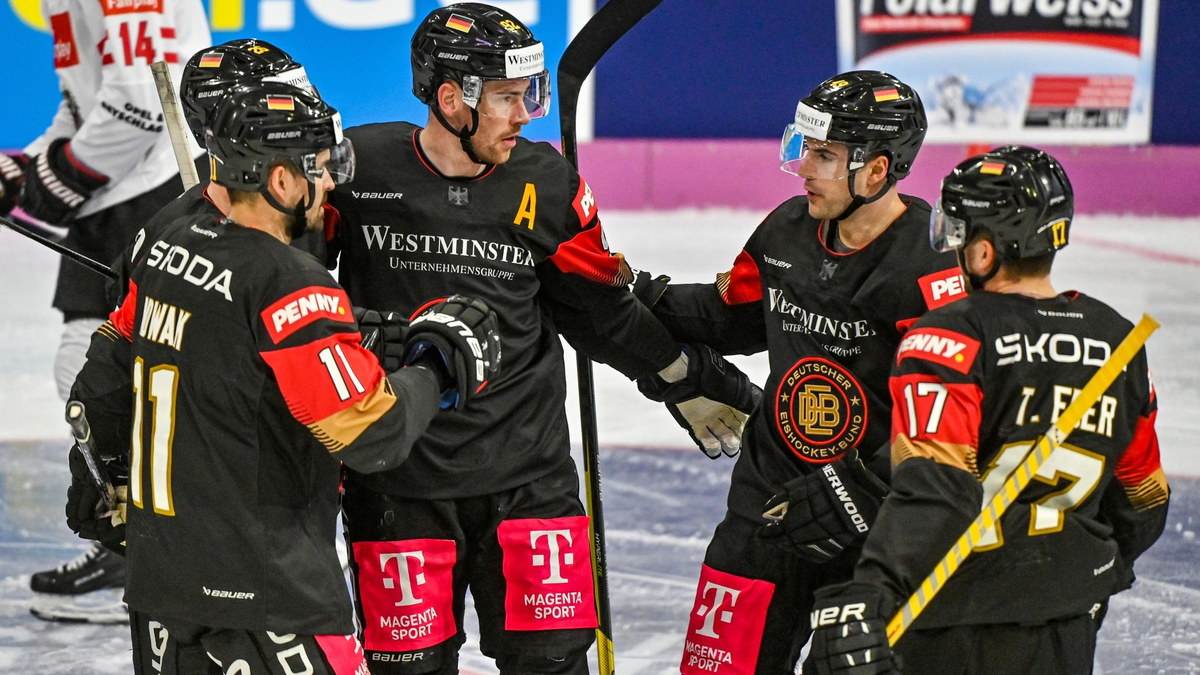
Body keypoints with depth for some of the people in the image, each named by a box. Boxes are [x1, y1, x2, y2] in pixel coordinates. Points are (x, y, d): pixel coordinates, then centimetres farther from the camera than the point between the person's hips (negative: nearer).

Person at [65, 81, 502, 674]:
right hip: (259, 592, -9)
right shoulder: (291, 285, -19)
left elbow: (111, 365, 21)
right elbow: (373, 433, -23)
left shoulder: (170, 247, 7)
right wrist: (436, 369, -5)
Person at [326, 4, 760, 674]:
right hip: (396, 480, -2)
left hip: (527, 476, 2)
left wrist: (691, 381, 14)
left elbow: (603, 313, 13)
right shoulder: (357, 167, -8)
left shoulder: (548, 185, 1)